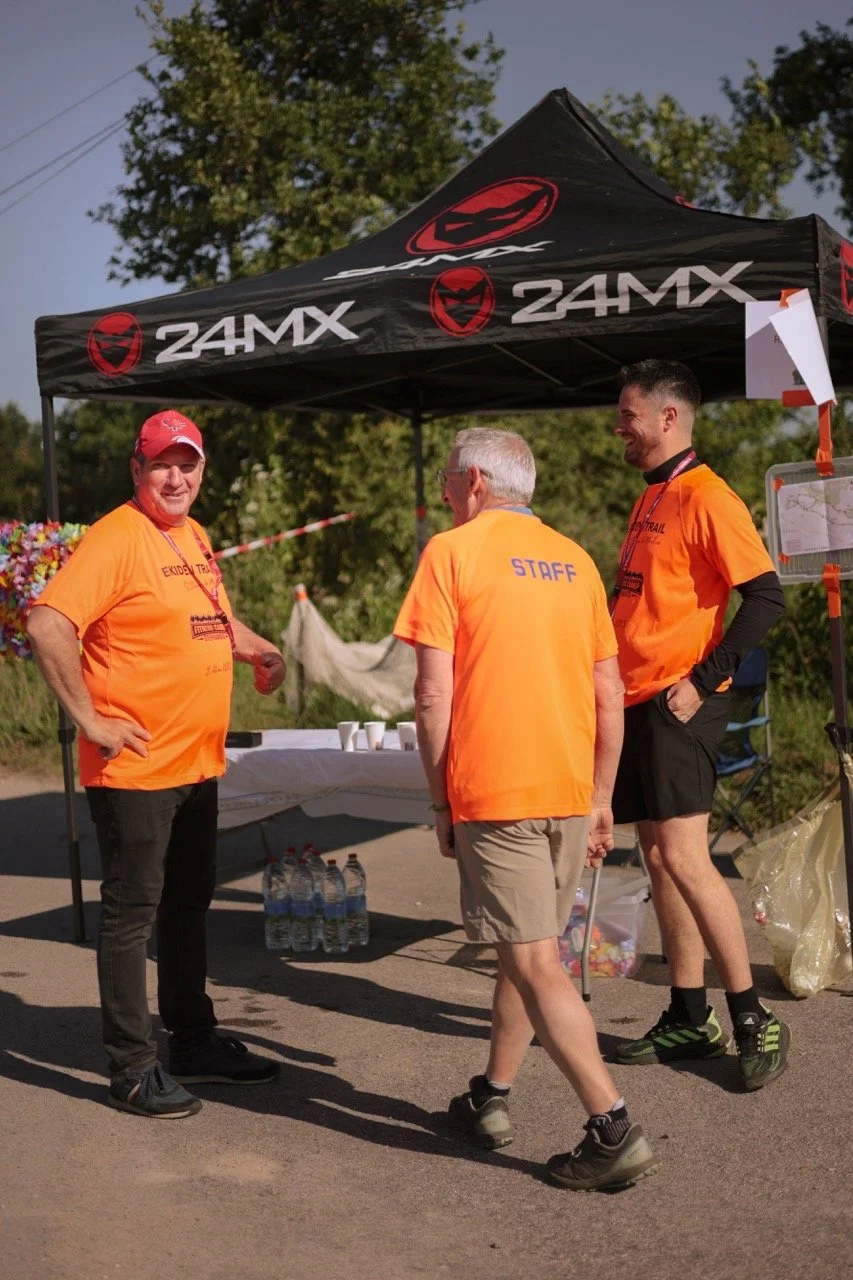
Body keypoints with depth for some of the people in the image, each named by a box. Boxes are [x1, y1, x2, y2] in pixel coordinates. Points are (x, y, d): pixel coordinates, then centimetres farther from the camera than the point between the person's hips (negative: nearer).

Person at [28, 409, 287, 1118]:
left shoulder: (194, 537, 12)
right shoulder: (115, 539, -15)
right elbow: (49, 624, -26)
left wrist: (259, 649, 12)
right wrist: (91, 720, -23)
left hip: (197, 764, 9)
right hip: (135, 765, -9)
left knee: (188, 903, 18)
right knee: (133, 911, 1)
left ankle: (195, 1041, 31)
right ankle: (133, 1068, 11)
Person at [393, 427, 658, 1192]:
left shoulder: (452, 553, -5)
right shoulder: (573, 559, 11)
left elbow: (434, 693, -10)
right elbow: (610, 695, 11)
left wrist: (440, 802, -1)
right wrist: (600, 800, 18)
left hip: (495, 793, -6)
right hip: (570, 793, 6)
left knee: (536, 963, -4)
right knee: (525, 948, 18)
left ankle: (614, 1131, -6)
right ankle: (493, 1098, 28)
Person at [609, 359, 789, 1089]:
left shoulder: (708, 498, -11)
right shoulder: (650, 500, 18)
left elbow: (765, 597, -17)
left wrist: (703, 679, -19)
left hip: (677, 705, -9)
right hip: (636, 701, 9)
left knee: (683, 858, -13)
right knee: (659, 859, 9)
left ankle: (752, 1019, -3)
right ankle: (690, 1021, 17)